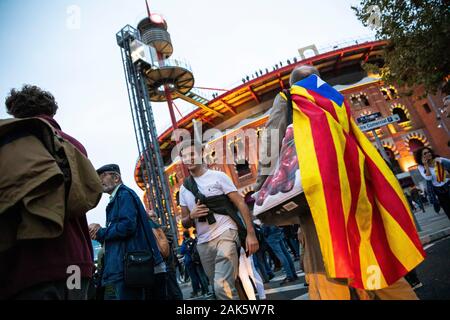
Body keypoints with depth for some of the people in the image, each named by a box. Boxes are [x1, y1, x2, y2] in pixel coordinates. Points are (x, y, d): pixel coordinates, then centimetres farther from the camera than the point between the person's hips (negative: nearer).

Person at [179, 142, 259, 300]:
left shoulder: (218, 176, -1)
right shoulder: (184, 189, 12)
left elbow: (240, 203, -4)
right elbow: (185, 223, 15)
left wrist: (250, 233, -12)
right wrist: (191, 216, -8)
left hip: (225, 235, -5)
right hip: (203, 243, 5)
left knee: (222, 287, -19)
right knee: (218, 288, 13)